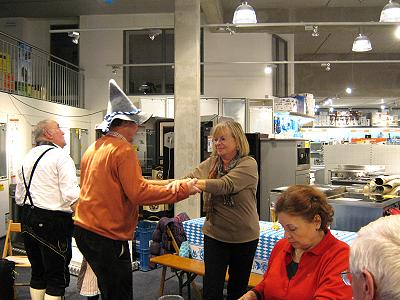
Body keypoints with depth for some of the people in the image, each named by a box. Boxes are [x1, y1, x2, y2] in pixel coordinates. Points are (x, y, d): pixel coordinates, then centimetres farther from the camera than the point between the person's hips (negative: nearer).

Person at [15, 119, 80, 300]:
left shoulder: (28, 157, 13)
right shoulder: (60, 156, -12)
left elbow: (18, 197, 17)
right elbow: (71, 195, -22)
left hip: (28, 220, 8)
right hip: (53, 223, -8)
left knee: (37, 273, 20)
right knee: (57, 278, 2)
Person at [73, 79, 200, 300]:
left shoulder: (93, 148, 12)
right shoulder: (123, 150, -15)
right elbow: (139, 194, -23)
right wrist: (183, 190, -18)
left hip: (84, 228, 9)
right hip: (108, 235, -9)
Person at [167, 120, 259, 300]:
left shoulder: (248, 164, -13)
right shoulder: (211, 163, 2)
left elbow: (225, 184, -30)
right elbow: (191, 177, -13)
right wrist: (178, 182, -38)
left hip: (244, 238, -2)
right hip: (215, 235, 3)